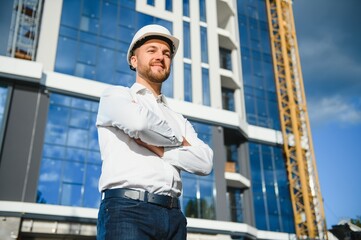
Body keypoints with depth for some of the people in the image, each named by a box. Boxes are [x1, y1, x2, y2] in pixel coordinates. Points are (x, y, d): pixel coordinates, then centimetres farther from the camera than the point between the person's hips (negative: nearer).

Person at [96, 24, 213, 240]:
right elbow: (139, 120, -13)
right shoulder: (115, 96, 11)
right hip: (127, 210, -5)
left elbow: (205, 162, 7)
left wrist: (157, 149, -4)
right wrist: (178, 140, 4)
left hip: (173, 216, 5)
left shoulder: (179, 120, 24)